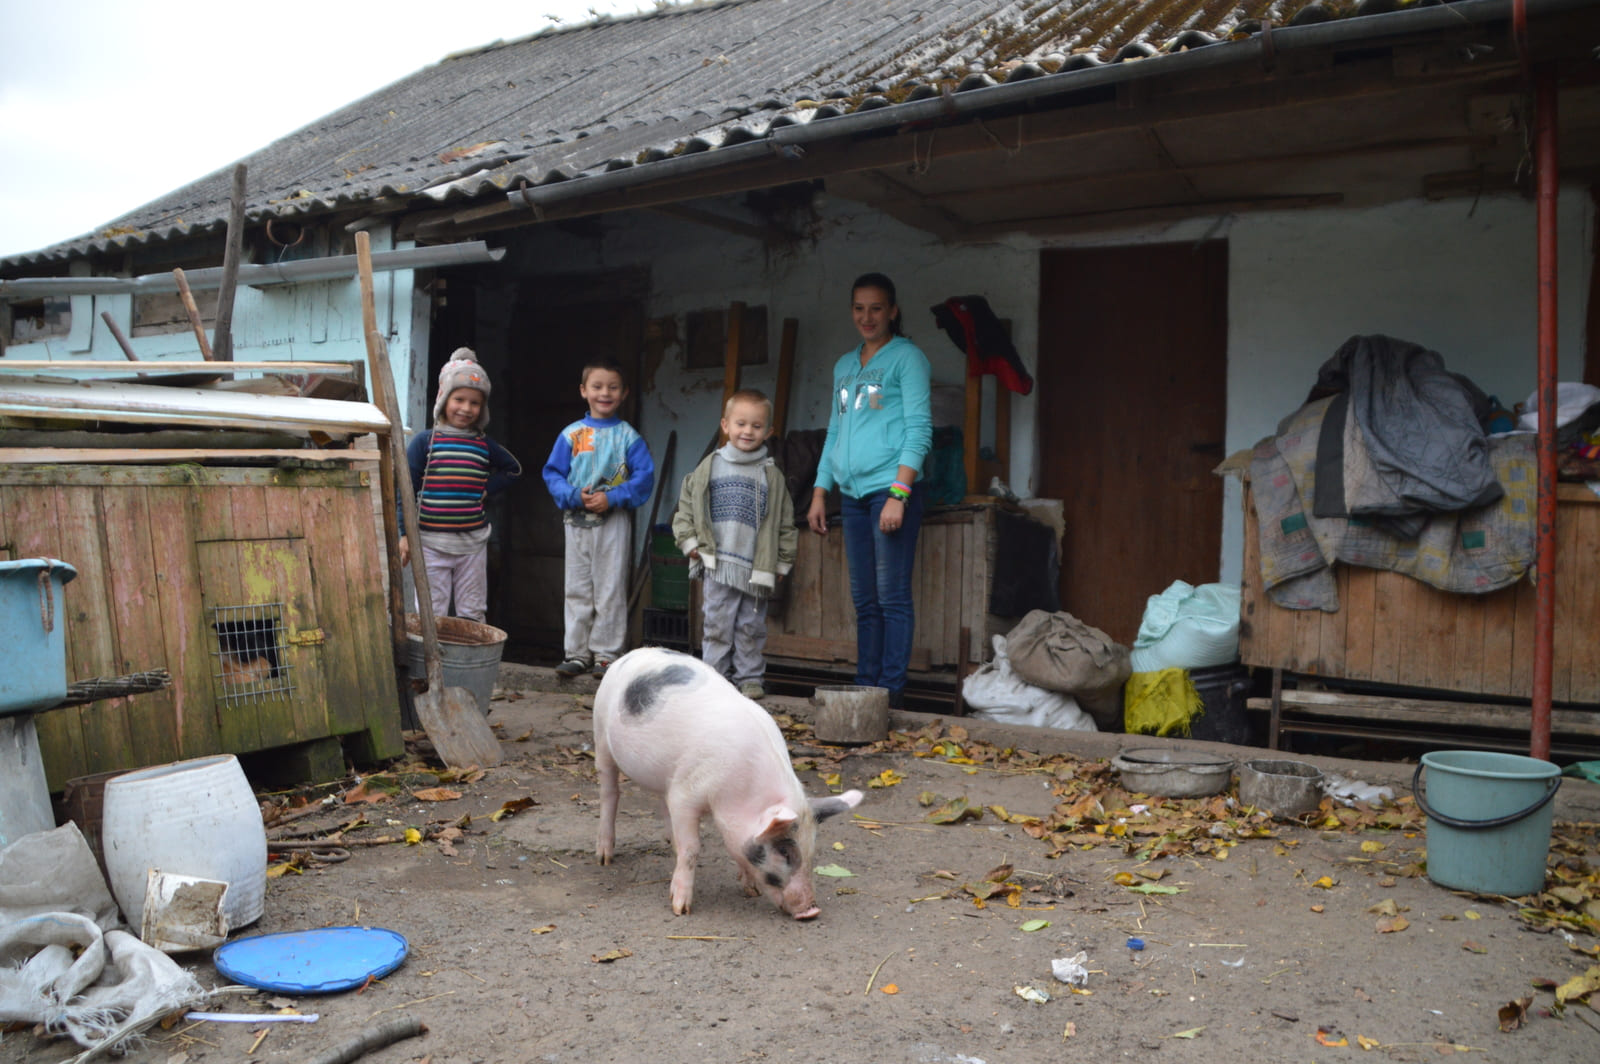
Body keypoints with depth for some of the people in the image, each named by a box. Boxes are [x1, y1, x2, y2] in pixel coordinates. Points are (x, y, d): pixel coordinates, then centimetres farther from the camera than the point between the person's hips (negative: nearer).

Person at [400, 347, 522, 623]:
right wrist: (405, 534, -8)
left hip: (473, 542, 3)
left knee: (472, 615, 8)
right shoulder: (424, 442, -2)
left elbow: (513, 469, 25)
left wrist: (487, 489, 9)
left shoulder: (484, 446, 7)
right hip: (431, 541, -3)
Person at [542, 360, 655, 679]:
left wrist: (612, 498, -17)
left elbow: (645, 476, -6)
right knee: (577, 590, 8)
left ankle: (606, 653, 10)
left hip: (614, 522, -2)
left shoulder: (628, 436, 0)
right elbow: (553, 473, 4)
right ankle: (577, 653, 16)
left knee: (611, 590, 1)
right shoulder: (571, 434, 5)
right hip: (576, 521, 2)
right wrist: (574, 496, -13)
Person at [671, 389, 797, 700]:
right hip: (717, 565, 0)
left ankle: (751, 677, 15)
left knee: (751, 626, 6)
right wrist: (690, 542, 2)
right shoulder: (710, 467, 6)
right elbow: (685, 506, 10)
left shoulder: (772, 476, 6)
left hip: (757, 567, 0)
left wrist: (782, 562, 6)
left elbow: (785, 523, 9)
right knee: (717, 623, 1)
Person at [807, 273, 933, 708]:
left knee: (892, 595, -5)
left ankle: (891, 690, -1)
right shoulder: (844, 366, 19)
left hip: (890, 490, -7)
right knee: (864, 599, 9)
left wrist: (899, 494, -17)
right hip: (853, 493, 7)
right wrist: (819, 494, 16)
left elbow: (919, 431, -9)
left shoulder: (907, 357, -1)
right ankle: (865, 686, 15)